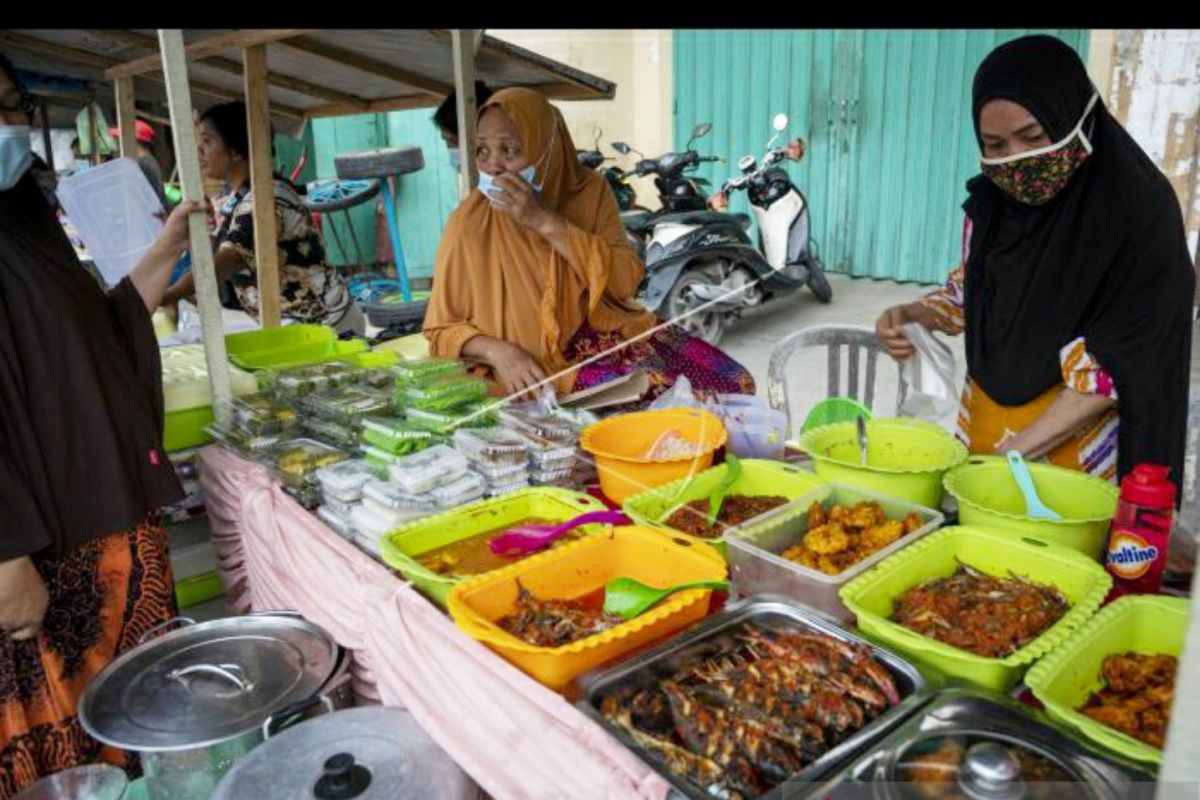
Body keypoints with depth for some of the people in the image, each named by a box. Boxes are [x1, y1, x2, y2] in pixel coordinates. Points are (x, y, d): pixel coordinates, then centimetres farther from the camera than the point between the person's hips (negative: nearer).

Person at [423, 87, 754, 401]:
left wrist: (544, 221, -24)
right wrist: (498, 351, -24)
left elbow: (626, 280, -15)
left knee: (731, 383, -9)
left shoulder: (588, 190, -3)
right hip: (538, 368, -4)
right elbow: (442, 329, -3)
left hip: (609, 334, 4)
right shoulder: (469, 224, -10)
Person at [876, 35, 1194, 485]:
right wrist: (911, 315, -6)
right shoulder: (993, 199, -3)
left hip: (1071, 444, -4)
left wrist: (1016, 450, -23)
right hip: (982, 426, 5)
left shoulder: (1138, 210, -18)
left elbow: (1114, 368, -18)